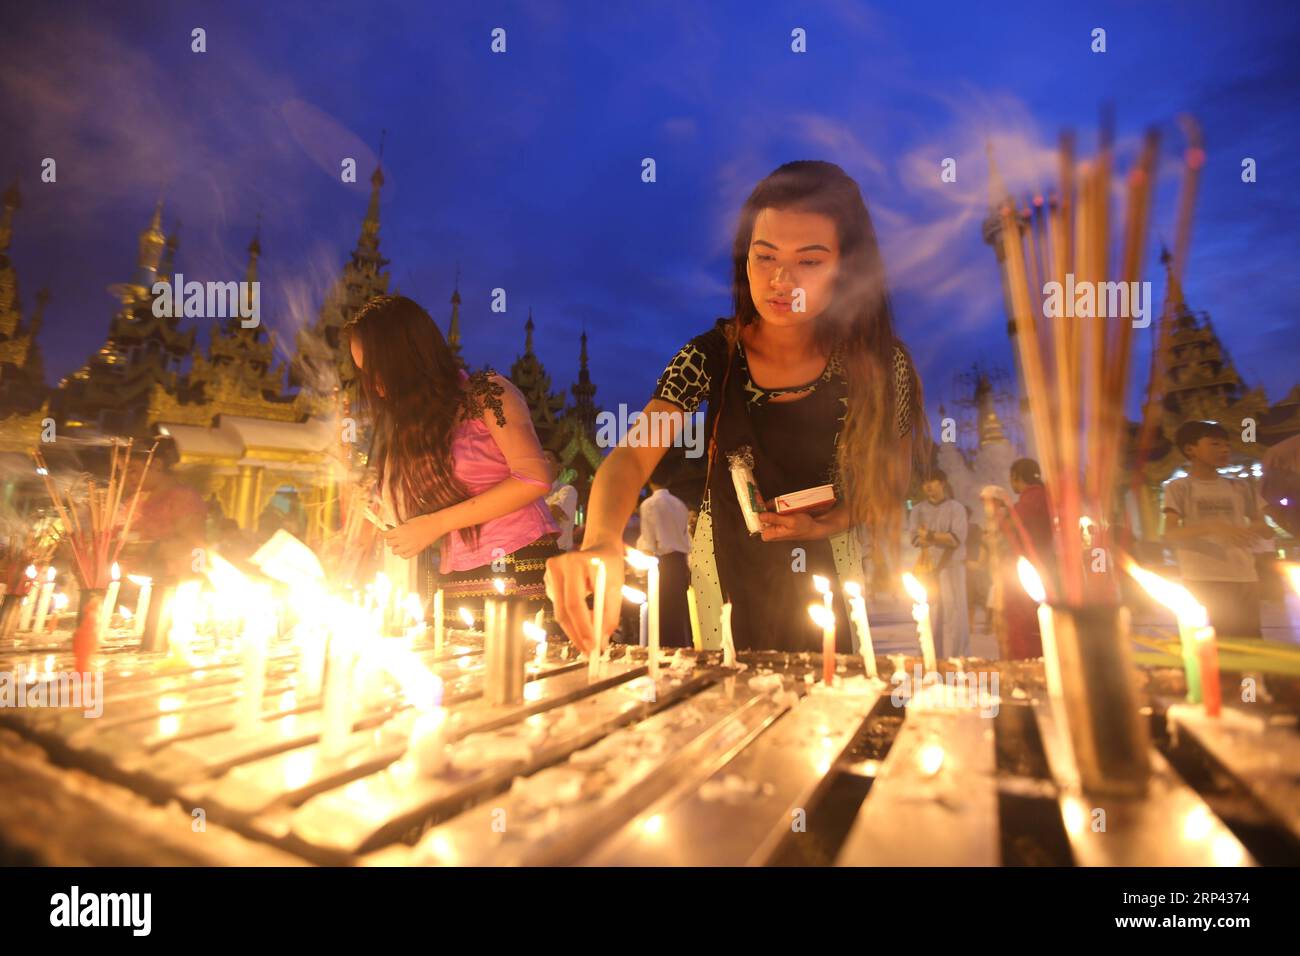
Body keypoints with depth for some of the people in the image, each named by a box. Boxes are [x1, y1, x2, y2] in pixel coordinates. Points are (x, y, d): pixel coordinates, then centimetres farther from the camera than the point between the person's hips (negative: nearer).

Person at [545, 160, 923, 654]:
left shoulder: (877, 363, -16)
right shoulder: (712, 356, -16)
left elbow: (892, 480, -2)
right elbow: (633, 456, -27)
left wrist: (826, 525, -19)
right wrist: (601, 542, -46)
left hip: (824, 565, 0)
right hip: (724, 565, 1)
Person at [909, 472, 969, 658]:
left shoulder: (956, 508, 2)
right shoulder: (918, 510, 10)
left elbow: (956, 539, -9)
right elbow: (916, 539, -1)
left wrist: (930, 535, -12)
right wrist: (943, 538, -12)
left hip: (952, 568, -2)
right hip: (926, 569, 2)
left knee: (953, 614, -5)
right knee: (929, 617, 0)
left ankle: (956, 660, 2)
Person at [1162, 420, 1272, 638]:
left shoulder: (1241, 487, 13)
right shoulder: (1179, 487, 0)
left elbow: (1267, 530, 15)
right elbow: (1170, 534, -10)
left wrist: (1256, 528, -9)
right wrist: (1213, 528, -26)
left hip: (1245, 577, 4)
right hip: (1202, 580, -4)